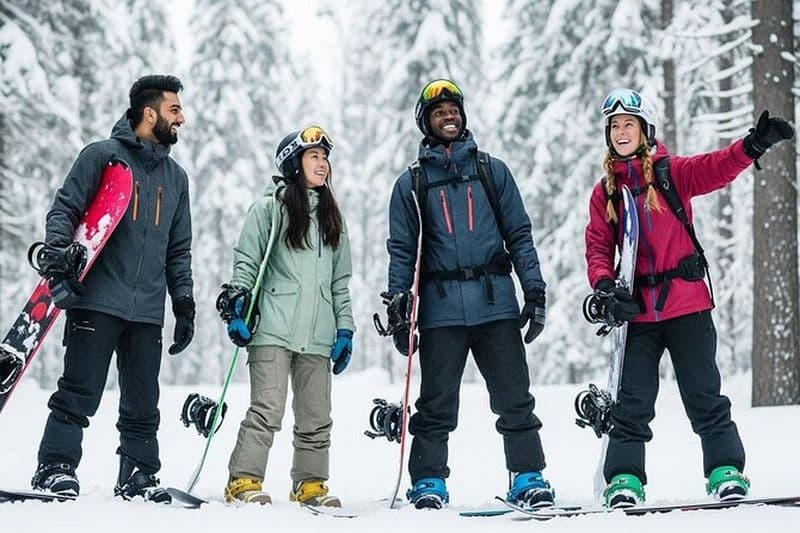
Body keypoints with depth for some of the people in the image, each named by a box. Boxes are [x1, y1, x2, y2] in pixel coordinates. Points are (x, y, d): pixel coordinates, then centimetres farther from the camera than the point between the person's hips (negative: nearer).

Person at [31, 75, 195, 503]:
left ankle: (138, 477, 14)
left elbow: (179, 250, 23)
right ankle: (55, 468, -2)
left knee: (142, 404, 7)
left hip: (148, 310, 5)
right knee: (79, 392, -8)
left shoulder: (176, 177, 19)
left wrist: (184, 303, 17)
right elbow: (65, 208, -3)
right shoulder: (103, 156, 2)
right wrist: (59, 252, -20)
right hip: (97, 300, -5)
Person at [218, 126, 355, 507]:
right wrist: (237, 307, -9)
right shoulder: (270, 208, 3)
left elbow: (340, 280, 20)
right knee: (267, 409, -12)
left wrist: (345, 329, 14)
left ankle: (310, 484, 15)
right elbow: (246, 262, 0)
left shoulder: (332, 218, 19)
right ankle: (243, 481, -9)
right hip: (273, 329, -5)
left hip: (318, 336, 5)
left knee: (316, 417, 7)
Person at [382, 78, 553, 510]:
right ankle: (429, 482, 10)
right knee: (437, 403, 3)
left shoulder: (492, 171, 12)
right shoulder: (411, 183, 12)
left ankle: (528, 477, 6)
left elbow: (519, 235, 10)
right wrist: (397, 305, -1)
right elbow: (401, 250, 10)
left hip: (496, 301, 0)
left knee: (514, 397, -1)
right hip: (440, 307, 0)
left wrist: (535, 292, 2)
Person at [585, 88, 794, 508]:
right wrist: (605, 286, -14)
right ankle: (624, 478, 6)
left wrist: (755, 144, -34)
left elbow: (717, 167, -15)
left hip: (686, 303, -2)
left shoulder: (672, 173, 2)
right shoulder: (604, 192, 10)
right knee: (632, 399, 1)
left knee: (702, 393, 0)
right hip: (637, 310, 2)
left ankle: (725, 469, 8)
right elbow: (598, 248, 7)